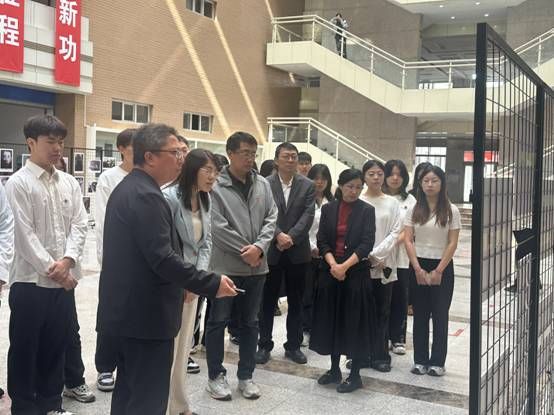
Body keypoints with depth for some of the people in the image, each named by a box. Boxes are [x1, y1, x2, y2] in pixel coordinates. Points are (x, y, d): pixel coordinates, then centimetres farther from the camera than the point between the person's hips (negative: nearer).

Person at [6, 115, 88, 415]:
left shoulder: (69, 183, 8)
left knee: (56, 345, 15)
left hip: (64, 281, 5)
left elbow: (79, 225, 3)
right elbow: (25, 234, -12)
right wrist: (51, 269, -13)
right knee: (25, 348, 7)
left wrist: (68, 260, -12)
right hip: (30, 280, -5)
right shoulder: (19, 183, -7)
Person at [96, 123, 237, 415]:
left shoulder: (127, 188, 14)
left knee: (129, 391, 20)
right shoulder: (146, 195, -19)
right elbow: (162, 257, -25)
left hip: (128, 309, 10)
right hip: (145, 314, -10)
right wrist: (212, 284, -18)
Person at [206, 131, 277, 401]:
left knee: (250, 322, 14)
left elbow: (271, 218, 3)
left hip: (257, 266, 5)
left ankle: (246, 376, 26)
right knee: (218, 321, 6)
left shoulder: (263, 184, 6)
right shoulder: (216, 186, -10)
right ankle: (216, 376, 21)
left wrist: (259, 247, -13)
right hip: (226, 265, -5)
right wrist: (245, 252, -13)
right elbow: (218, 227, -15)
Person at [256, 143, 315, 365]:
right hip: (271, 250, -1)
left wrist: (291, 237, -17)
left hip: (297, 251, 2)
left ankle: (293, 346, 22)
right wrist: (278, 235, -21)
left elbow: (308, 215, -5)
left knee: (296, 302, 10)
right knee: (268, 301, 8)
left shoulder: (308, 185, 4)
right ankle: (264, 345, 19)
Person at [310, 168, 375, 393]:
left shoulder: (367, 210, -2)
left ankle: (354, 374, 13)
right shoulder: (328, 209, 6)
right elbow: (322, 240, 1)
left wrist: (344, 266, -17)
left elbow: (366, 243, -9)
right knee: (332, 320, 9)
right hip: (330, 271, 3)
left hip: (356, 272, -3)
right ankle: (334, 369, 23)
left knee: (354, 322, 1)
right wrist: (333, 265, -13)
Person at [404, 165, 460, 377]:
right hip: (418, 266, 2)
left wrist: (438, 271, -11)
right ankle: (420, 360, 15)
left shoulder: (451, 211, -2)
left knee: (440, 315, 4)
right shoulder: (413, 210, 2)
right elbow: (408, 240, -1)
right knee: (420, 315, 7)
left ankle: (437, 362, 13)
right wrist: (418, 268, -10)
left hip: (442, 267, -2)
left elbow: (452, 243, -5)